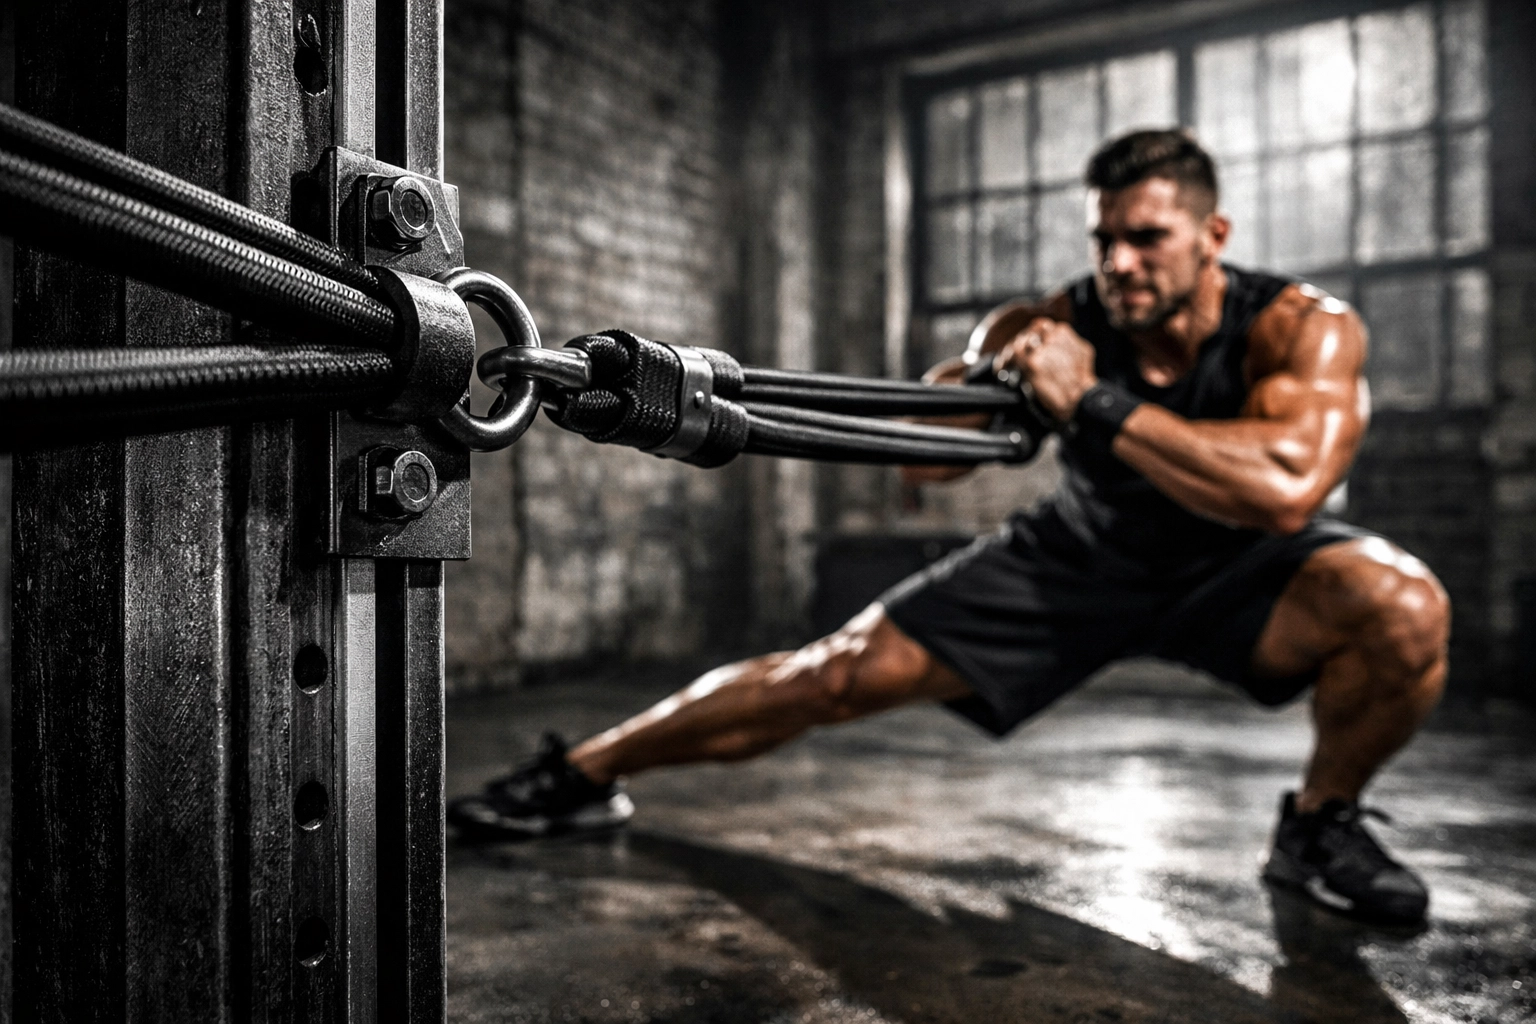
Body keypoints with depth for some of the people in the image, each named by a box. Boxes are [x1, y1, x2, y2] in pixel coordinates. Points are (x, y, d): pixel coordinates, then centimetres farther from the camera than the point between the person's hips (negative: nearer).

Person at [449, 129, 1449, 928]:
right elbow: (920, 455, -14)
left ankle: (1320, 826, 0)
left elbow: (1286, 488, -44)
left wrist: (1094, 403, -42)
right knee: (843, 671, -8)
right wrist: (987, 378, -35)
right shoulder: (1056, 327, -20)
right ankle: (582, 774, 9)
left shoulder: (1305, 328, -25)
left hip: (1236, 567, 0)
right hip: (1082, 557, 1)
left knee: (1403, 607, -32)